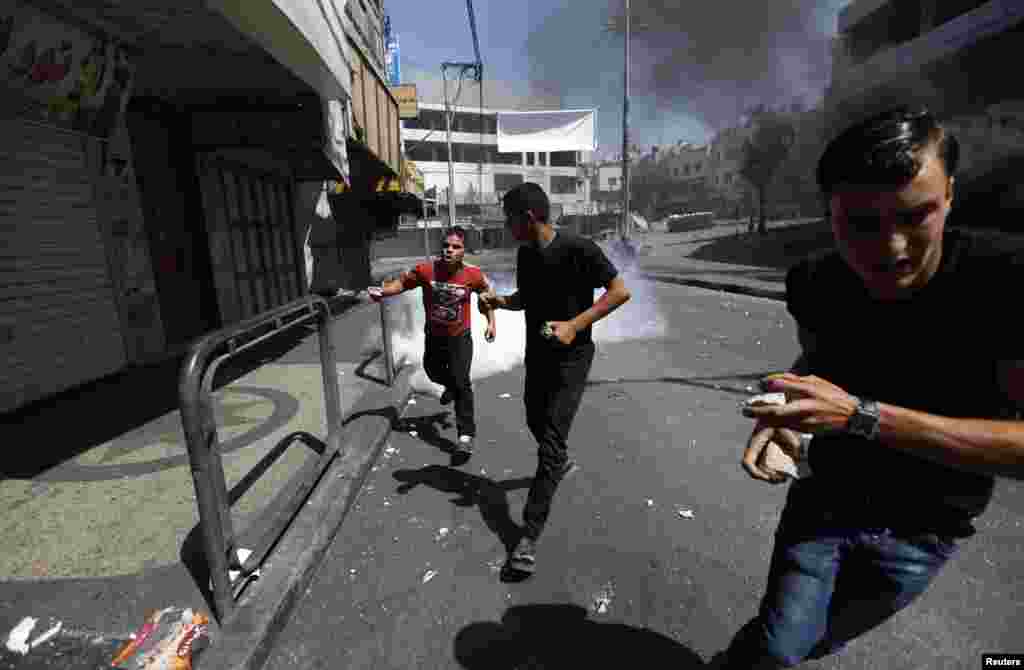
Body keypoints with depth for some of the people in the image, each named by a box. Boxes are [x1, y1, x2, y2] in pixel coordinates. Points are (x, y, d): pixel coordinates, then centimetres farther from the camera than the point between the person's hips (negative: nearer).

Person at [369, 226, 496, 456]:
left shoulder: (473, 274, -20)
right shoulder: (426, 269, -21)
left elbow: (486, 292, 1)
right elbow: (402, 282, -7)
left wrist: (491, 322, -1)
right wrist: (382, 291, -25)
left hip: (460, 337, -3)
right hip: (433, 336, 3)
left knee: (461, 383, -10)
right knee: (433, 372, 26)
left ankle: (466, 434, 0)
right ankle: (451, 386, 61)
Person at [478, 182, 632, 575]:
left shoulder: (578, 249, -18)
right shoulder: (525, 254, 3)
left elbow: (620, 291, -16)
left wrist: (575, 325, -24)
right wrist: (498, 300, -4)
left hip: (571, 358, -7)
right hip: (536, 354, 8)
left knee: (550, 441, -9)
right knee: (535, 421, 24)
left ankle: (529, 537, -1)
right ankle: (562, 463, 56)